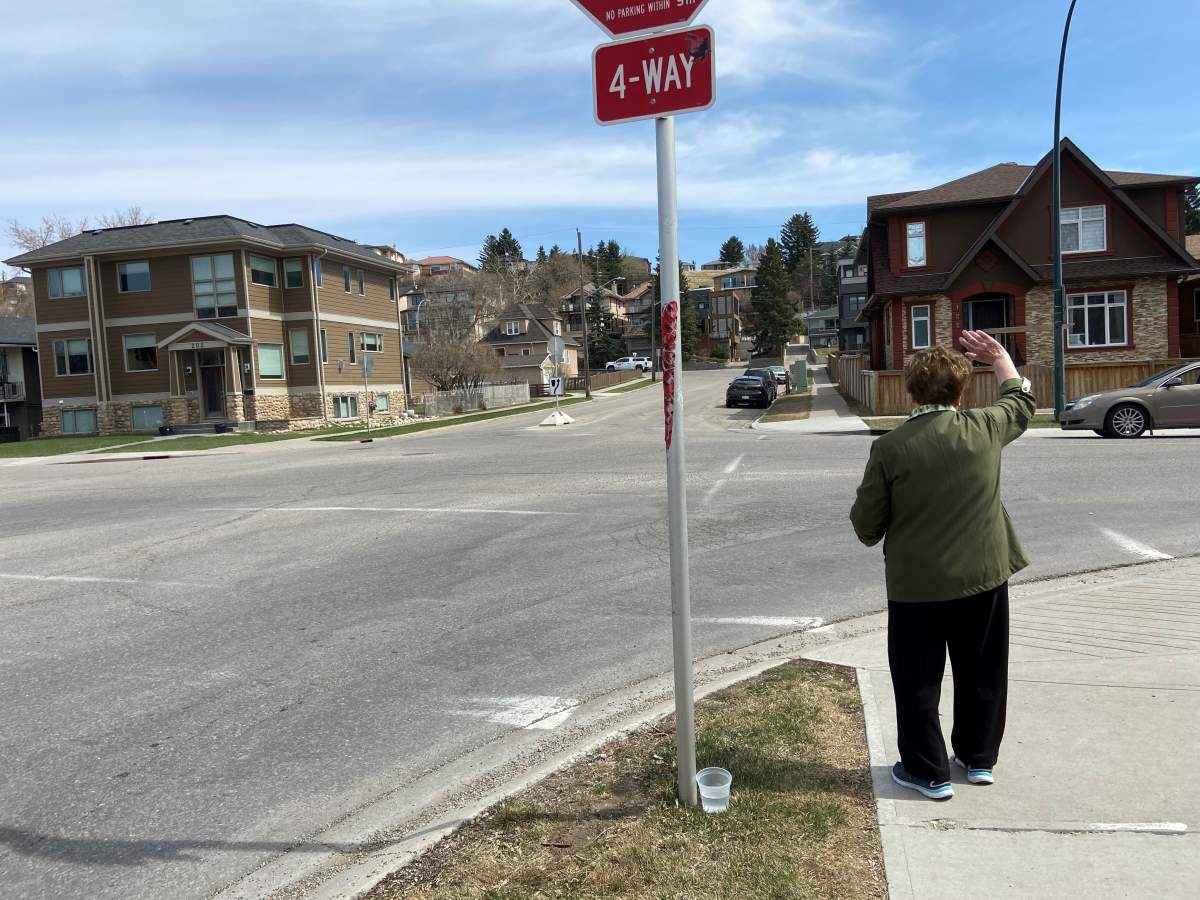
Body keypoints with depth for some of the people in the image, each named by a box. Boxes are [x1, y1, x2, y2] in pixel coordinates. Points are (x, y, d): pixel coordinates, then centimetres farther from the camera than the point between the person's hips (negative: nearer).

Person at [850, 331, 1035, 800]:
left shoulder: (890, 447, -15)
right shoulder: (985, 428, -7)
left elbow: (866, 524, -10)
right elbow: (1021, 402, 18)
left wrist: (879, 536, 12)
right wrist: (1001, 359, 32)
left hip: (917, 585, -3)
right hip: (984, 577, 4)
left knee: (918, 681, 11)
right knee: (982, 673, 21)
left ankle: (928, 772, 20)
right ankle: (979, 757, 36)